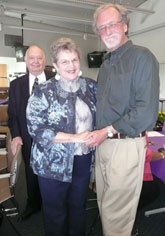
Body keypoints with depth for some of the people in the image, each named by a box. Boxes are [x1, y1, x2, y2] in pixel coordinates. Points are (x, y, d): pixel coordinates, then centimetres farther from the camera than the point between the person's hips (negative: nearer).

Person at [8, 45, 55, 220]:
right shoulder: (16, 84, 2)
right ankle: (33, 205, 44)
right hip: (28, 139, 2)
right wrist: (15, 135, -8)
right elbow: (13, 113, 3)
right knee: (31, 174, 19)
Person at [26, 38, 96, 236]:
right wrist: (75, 137, -20)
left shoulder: (90, 86, 2)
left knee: (78, 206, 21)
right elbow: (36, 129, -17)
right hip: (54, 163, -3)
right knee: (55, 212, 14)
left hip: (84, 159, 4)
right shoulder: (44, 92, -10)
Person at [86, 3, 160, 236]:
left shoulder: (141, 56, -9)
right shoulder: (105, 64, 16)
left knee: (116, 215, 5)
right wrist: (96, 134, 5)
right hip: (102, 144, 7)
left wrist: (107, 132, -16)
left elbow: (147, 110, -18)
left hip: (126, 145, -7)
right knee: (105, 206, 19)